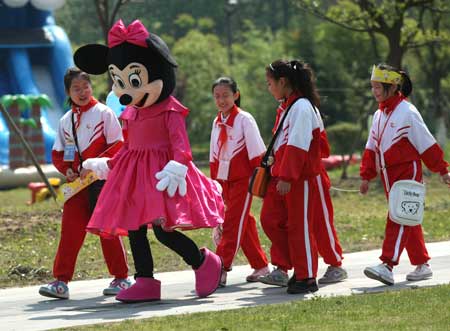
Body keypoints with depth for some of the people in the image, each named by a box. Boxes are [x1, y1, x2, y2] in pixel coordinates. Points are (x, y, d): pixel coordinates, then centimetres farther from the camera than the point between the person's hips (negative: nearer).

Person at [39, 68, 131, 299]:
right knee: (70, 229, -3)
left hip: (102, 181, -4)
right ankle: (61, 281, -4)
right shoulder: (66, 121, 12)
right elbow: (57, 153, 16)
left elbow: (117, 146, -7)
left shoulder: (103, 113, -2)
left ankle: (121, 278, 11)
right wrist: (66, 169, -4)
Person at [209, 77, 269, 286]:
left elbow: (256, 152, -9)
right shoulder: (217, 123, 10)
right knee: (244, 224, 12)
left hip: (243, 180, -6)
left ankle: (221, 270, -16)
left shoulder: (244, 119, -8)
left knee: (233, 223, -11)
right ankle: (260, 266, 21)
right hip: (225, 181, 6)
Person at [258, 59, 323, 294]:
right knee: (270, 219, 6)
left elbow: (297, 146, -22)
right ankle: (282, 269, 12)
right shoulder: (285, 107, 15)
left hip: (301, 178, -10)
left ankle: (307, 277, 6)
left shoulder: (302, 107, -16)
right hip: (282, 175, 10)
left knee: (300, 226, -2)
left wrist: (287, 177, -25)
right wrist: (277, 171, 17)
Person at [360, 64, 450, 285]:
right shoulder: (379, 115, 11)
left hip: (407, 172, -8)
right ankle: (422, 265, 21)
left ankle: (387, 266, -24)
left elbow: (427, 144, -7)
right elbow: (371, 148, 17)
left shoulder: (408, 112, -11)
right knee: (407, 221, 12)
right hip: (388, 174, 8)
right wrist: (366, 177, 13)